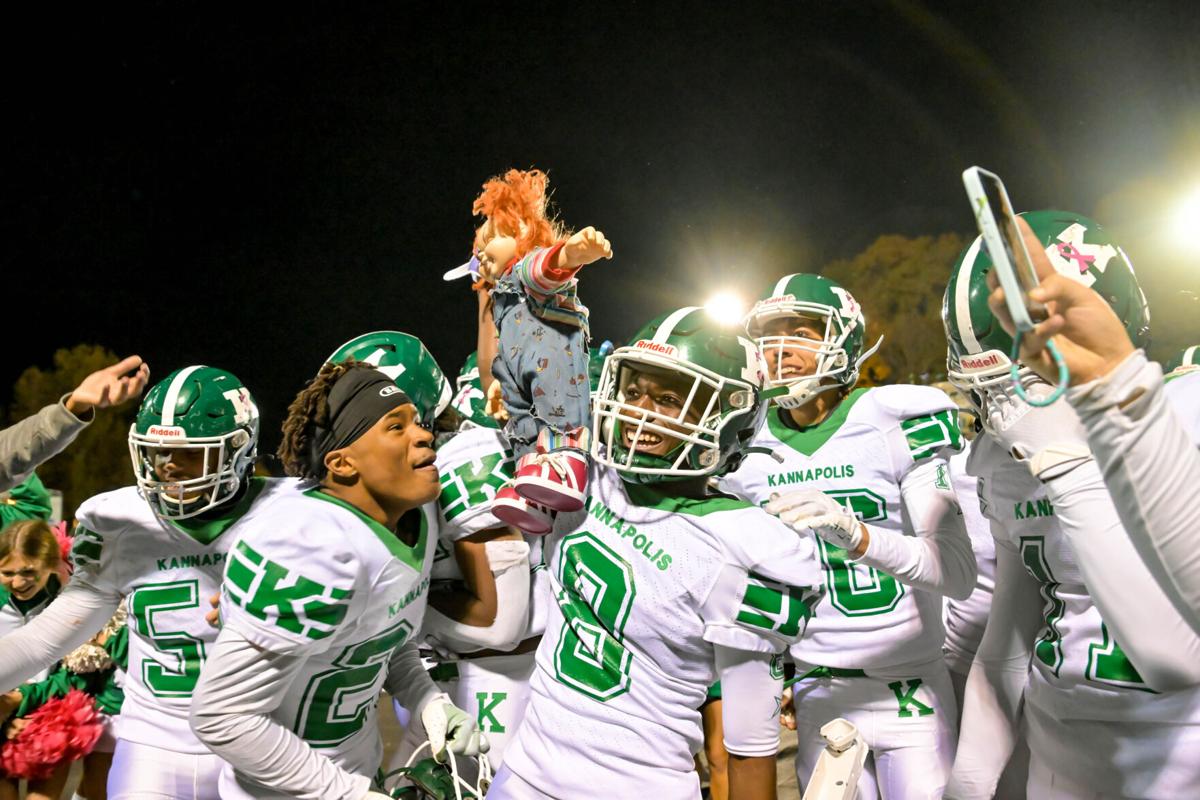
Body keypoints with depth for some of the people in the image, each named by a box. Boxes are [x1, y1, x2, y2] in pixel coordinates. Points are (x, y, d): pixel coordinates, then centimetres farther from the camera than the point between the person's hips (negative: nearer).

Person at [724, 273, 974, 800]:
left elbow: (959, 571, -19)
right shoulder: (753, 450, 1)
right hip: (817, 692, 3)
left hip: (908, 691, -3)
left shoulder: (896, 425, -11)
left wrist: (858, 534, -34)